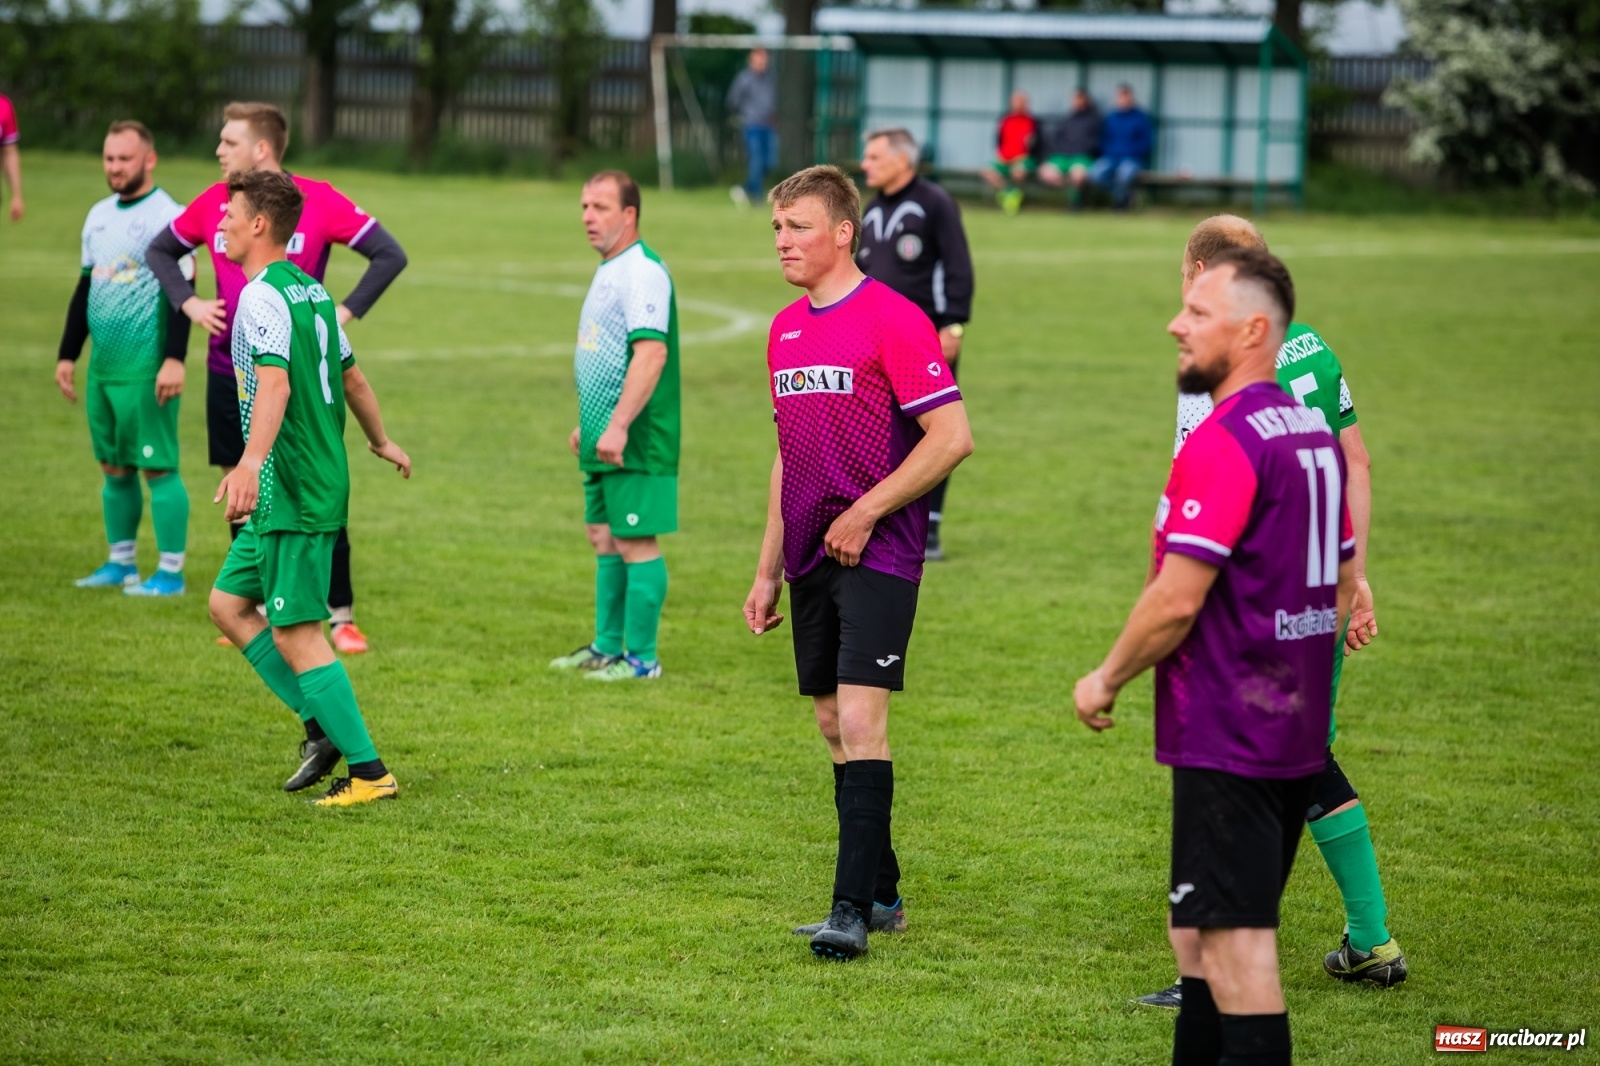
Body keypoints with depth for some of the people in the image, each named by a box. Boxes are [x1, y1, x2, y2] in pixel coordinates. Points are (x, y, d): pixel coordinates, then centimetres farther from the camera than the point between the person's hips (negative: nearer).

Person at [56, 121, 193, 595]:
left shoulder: (167, 216, -9)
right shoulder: (99, 216, 15)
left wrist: (175, 359, -21)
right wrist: (68, 354, 19)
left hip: (146, 369, -8)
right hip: (104, 366, 8)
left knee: (157, 467, -6)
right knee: (114, 467, 12)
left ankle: (171, 573, -2)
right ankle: (120, 564, 21)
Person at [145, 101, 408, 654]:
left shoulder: (319, 201, -9)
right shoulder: (214, 202, 2)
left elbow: (390, 255, -5)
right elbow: (160, 250, 18)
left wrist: (345, 312, -11)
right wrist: (188, 303, 2)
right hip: (230, 374, 4)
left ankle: (341, 615, 3)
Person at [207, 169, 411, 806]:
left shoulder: (262, 298, -15)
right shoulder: (311, 290, 14)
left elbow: (274, 381, -32)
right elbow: (350, 374, 27)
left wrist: (251, 461, -46)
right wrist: (380, 442, 43)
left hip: (291, 491, -10)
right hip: (321, 481, 10)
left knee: (295, 633, -7)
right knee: (229, 604, 16)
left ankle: (368, 773, -5)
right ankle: (323, 726, 15)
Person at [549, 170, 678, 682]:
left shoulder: (643, 271, -16)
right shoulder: (608, 270, 16)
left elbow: (652, 353, -25)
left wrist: (618, 426, -29)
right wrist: (586, 423, 25)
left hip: (634, 444, -10)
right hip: (603, 441, 10)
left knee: (635, 543, -5)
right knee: (603, 538, 15)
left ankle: (642, 658, 1)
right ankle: (606, 647, 24)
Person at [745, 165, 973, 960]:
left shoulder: (892, 321, -10)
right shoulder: (786, 329, 14)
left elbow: (952, 437, -15)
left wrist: (864, 512, -15)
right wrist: (769, 570, 19)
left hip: (877, 557, -8)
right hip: (813, 558, 8)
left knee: (860, 720, -14)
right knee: (833, 727, 10)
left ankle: (852, 909, -15)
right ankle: (881, 895, 20)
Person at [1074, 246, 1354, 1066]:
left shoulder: (1223, 442, -18)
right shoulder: (1312, 432, 11)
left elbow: (1177, 600, -21)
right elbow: (1342, 585, 19)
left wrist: (1106, 680, -6)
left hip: (1227, 740, -9)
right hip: (1296, 730, 9)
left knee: (1234, 938, -6)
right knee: (1200, 929, 17)